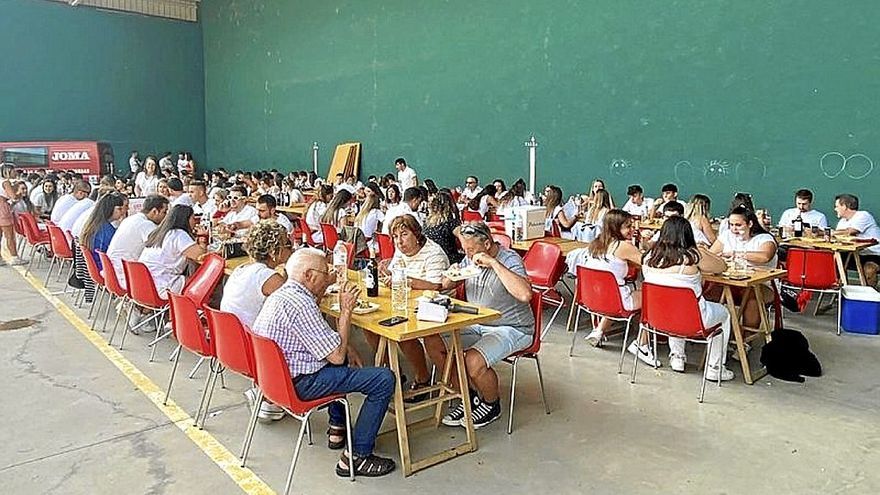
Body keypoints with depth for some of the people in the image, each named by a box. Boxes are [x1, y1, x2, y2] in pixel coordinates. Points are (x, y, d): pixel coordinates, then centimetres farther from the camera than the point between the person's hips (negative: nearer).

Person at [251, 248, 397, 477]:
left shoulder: (280, 293, 8)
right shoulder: (301, 305, -24)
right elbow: (337, 356, -21)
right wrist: (346, 310, -12)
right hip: (298, 384, -10)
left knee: (343, 355, 34)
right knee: (384, 380, -11)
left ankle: (337, 429, 31)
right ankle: (356, 456, -5)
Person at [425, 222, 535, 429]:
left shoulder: (510, 260, -16)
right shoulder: (470, 259, 6)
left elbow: (525, 295, -36)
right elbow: (446, 286, 20)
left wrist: (494, 263, -32)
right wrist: (451, 275, -5)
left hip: (512, 329, -8)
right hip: (477, 325, 8)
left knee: (474, 361, -31)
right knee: (432, 341, -7)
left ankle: (492, 405, 2)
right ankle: (468, 396, 7)